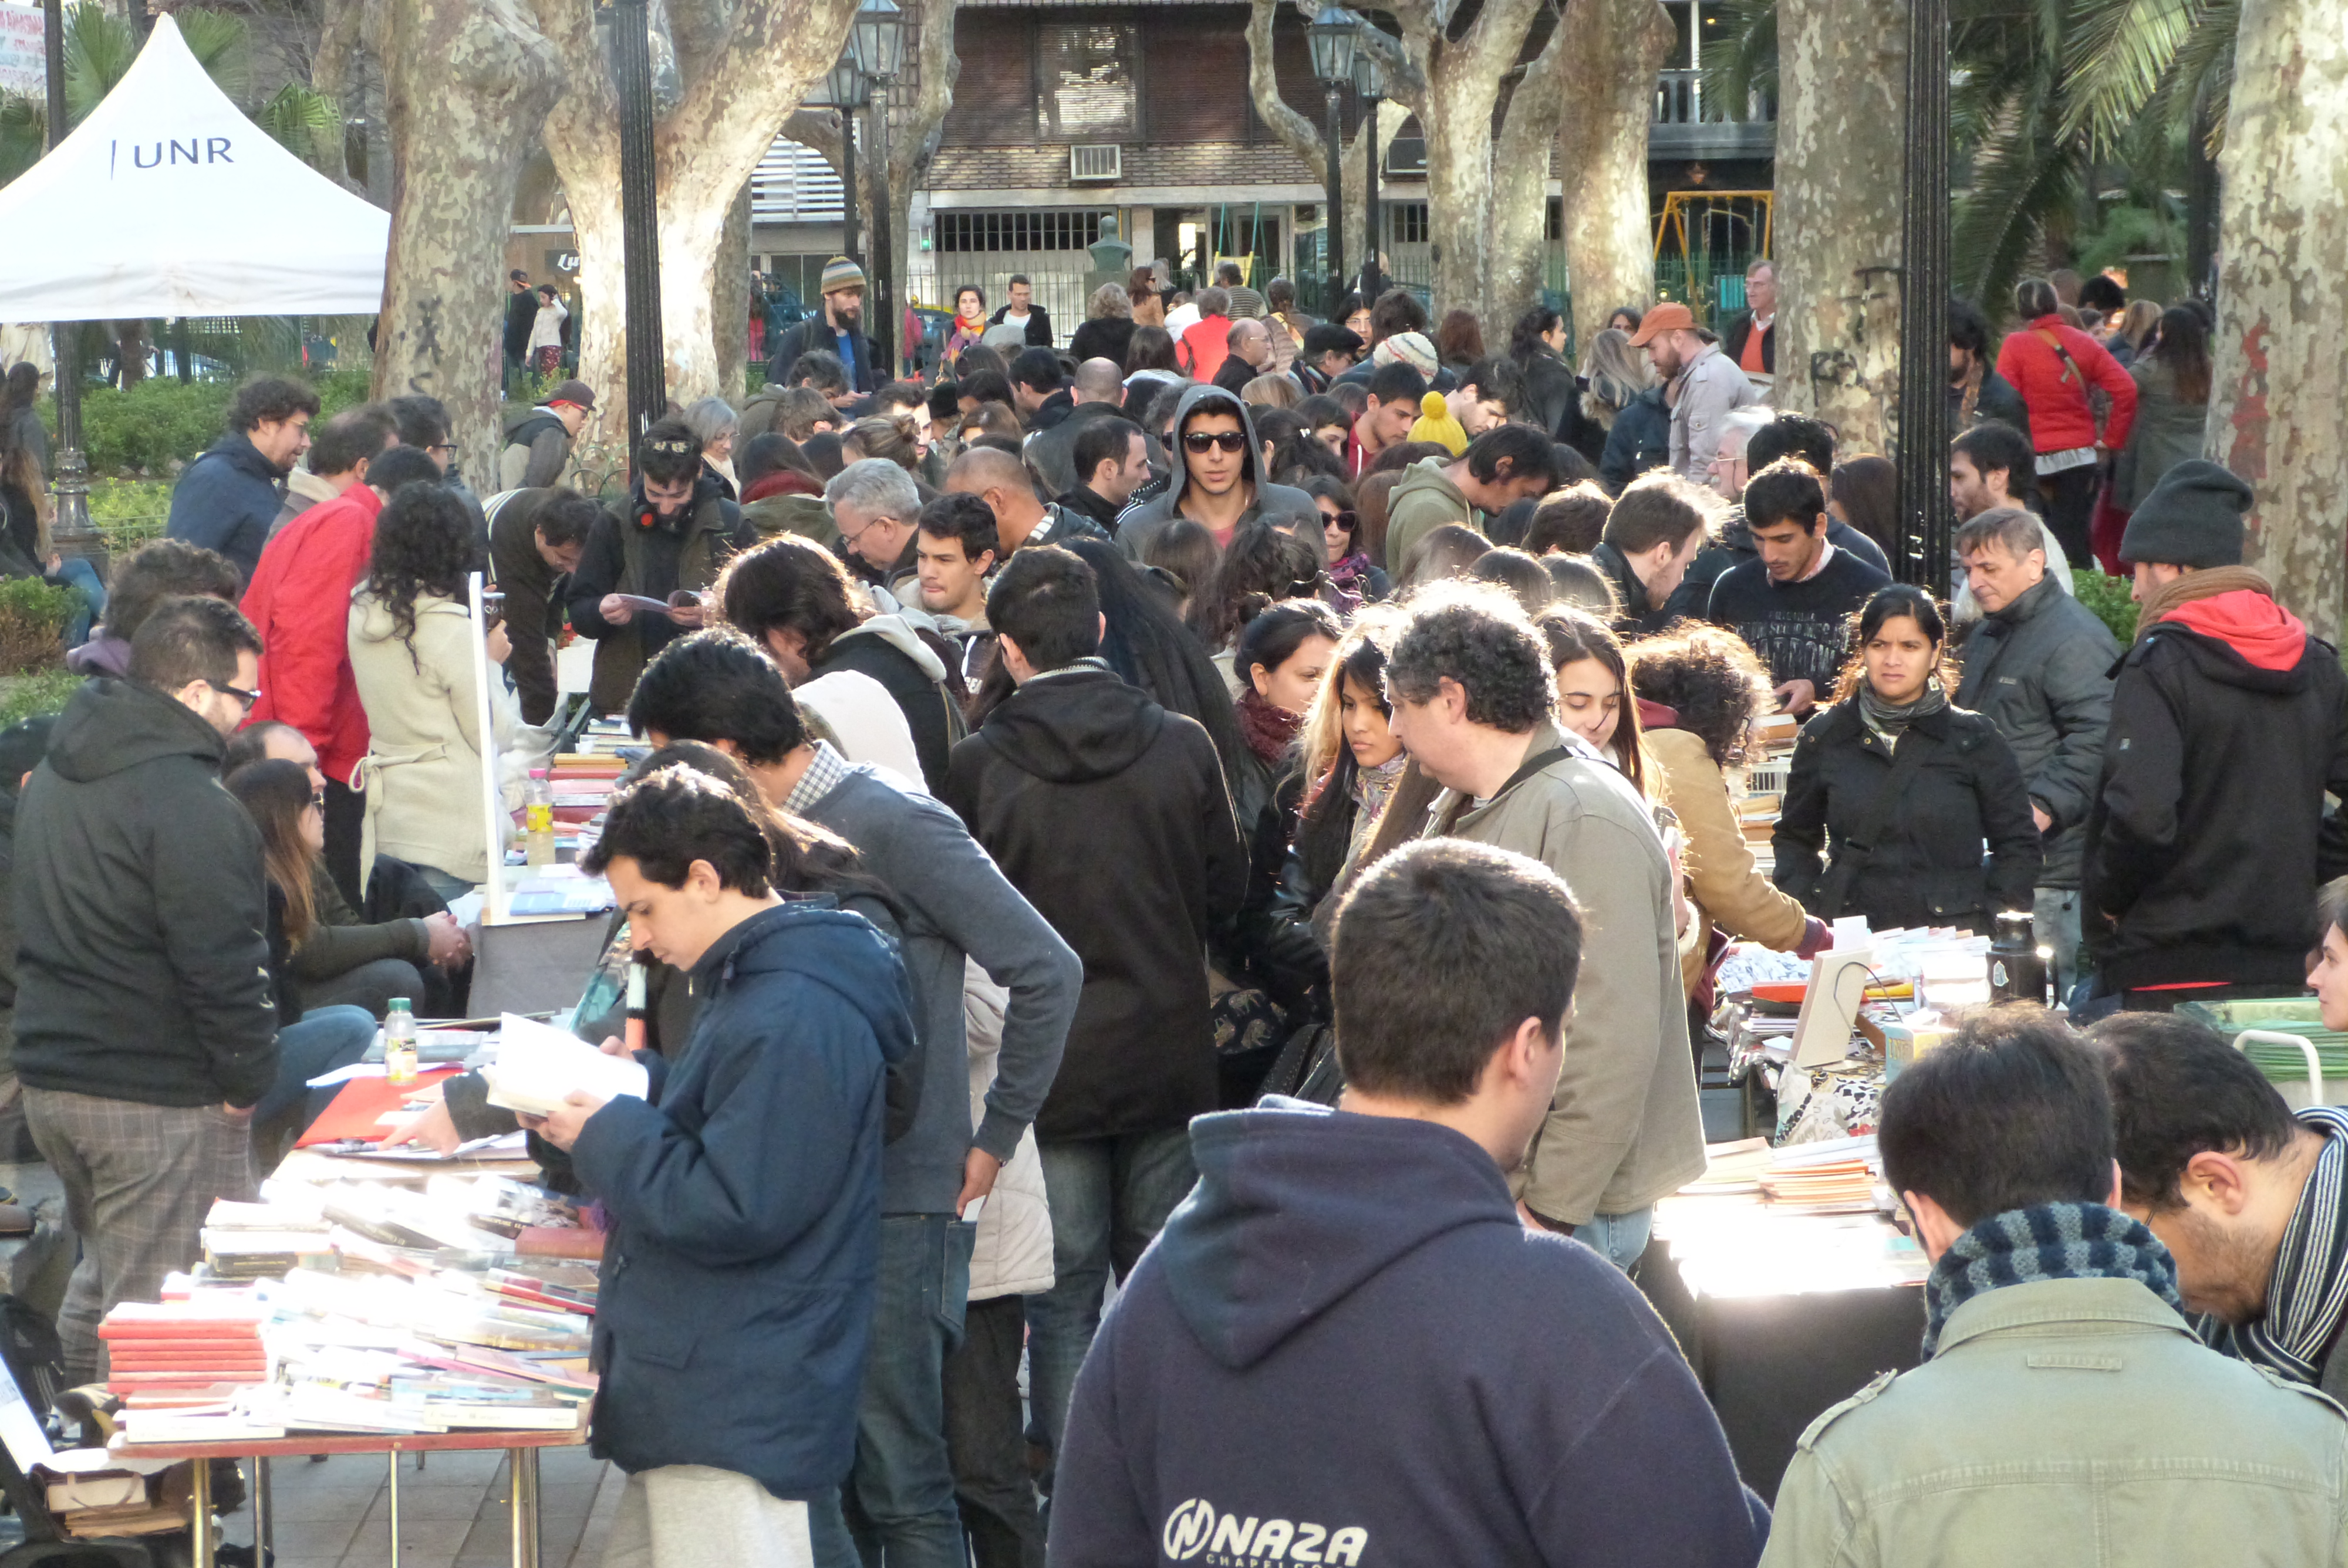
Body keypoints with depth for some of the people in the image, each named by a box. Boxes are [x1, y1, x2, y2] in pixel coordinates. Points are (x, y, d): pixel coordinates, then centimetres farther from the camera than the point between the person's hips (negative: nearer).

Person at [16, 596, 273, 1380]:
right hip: (160, 1103, -9)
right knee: (158, 1311, -3)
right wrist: (248, 1080, -9)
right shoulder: (190, 807, -20)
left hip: (49, 1077, 9)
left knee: (99, 1280, 22)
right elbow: (221, 966, -21)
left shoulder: (52, 776, 11)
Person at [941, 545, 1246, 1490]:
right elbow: (1225, 890, 4)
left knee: (1063, 1295, 7)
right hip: (1168, 1055, 3)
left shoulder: (978, 767, -15)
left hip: (1048, 1067, -2)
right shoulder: (1183, 746, -8)